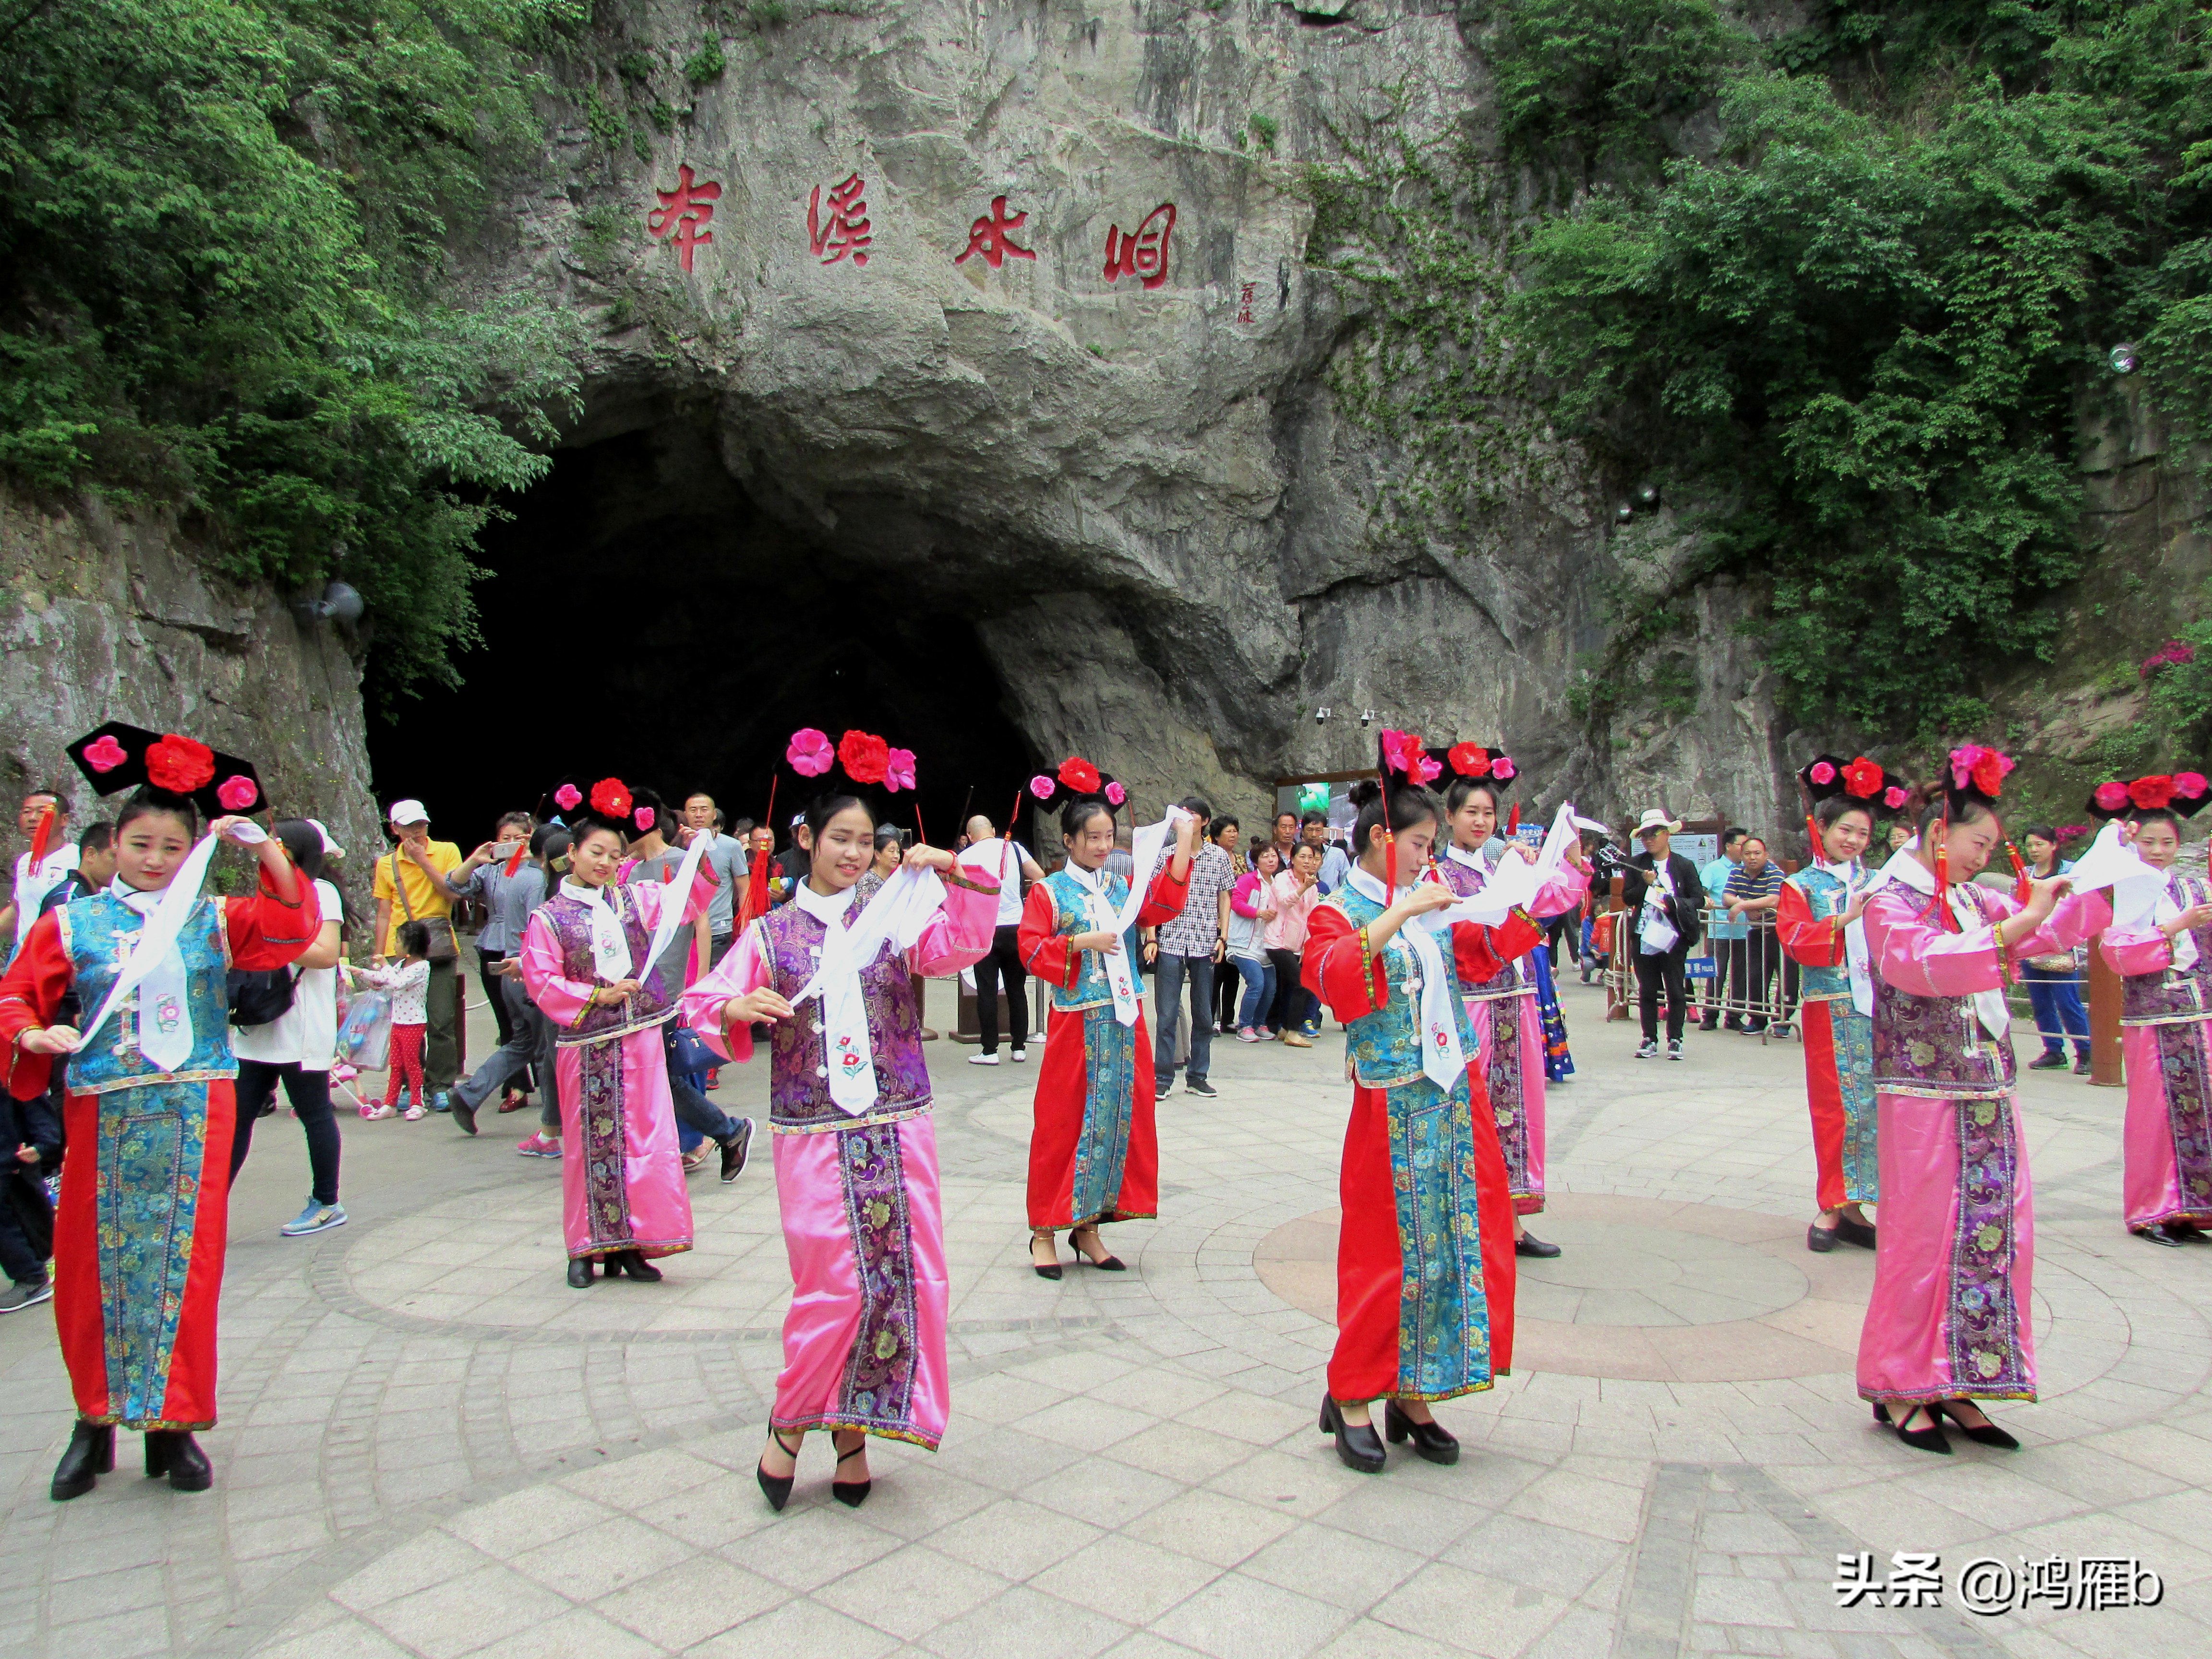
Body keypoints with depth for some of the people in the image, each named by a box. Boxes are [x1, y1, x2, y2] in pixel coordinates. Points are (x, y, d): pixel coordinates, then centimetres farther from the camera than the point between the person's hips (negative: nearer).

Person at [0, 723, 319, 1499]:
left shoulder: (213, 920, 6)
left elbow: (298, 927, -6)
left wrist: (266, 849, -13)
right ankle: (96, 1420, 24)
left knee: (185, 1264, 4)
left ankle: (172, 1423, 17)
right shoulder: (71, 924, 5)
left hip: (194, 1116, 0)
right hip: (104, 1116, 0)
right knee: (96, 1267, 7)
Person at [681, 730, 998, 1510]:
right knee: (837, 1284, -5)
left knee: (907, 1276, 3)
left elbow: (961, 946, -8)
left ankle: (853, 1428, 21)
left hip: (898, 1128, 2)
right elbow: (701, 1006, 3)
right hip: (814, 1135, -2)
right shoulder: (771, 933, 5)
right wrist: (736, 1010, -18)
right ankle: (791, 1422, 19)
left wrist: (957, 877, -21)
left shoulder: (895, 917, 6)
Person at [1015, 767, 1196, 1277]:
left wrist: (1185, 842, -10)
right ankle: (1045, 1232, 12)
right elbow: (1031, 949, -10)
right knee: (1064, 1120, 1)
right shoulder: (1049, 891, -1)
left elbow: (1166, 904, -4)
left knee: (1118, 1116, 6)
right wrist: (1081, 943, -19)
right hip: (1075, 1022, -5)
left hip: (1123, 1020, 5)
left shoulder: (1122, 889, 12)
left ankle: (1089, 1226, 17)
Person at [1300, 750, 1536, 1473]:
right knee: (1390, 1252, -1)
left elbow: (1483, 955, 23)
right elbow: (1336, 979, -26)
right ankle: (1350, 1397, 16)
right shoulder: (1340, 913, -6)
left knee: (1458, 1242, 8)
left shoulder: (1430, 899, 12)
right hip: (1394, 1110, -6)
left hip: (1457, 1099, 7)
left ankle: (1414, 1395, 21)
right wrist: (1399, 914, -29)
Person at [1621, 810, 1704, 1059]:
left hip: (1673, 938, -2)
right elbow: (1627, 898, 4)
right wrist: (1646, 884, -12)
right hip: (1643, 937, 2)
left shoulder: (1685, 866, 3)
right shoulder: (1635, 865, 7)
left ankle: (1675, 1040, 11)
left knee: (1676, 990, 2)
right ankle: (1650, 1040, 15)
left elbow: (1698, 899, 1)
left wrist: (1674, 904, -15)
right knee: (1647, 991, 7)